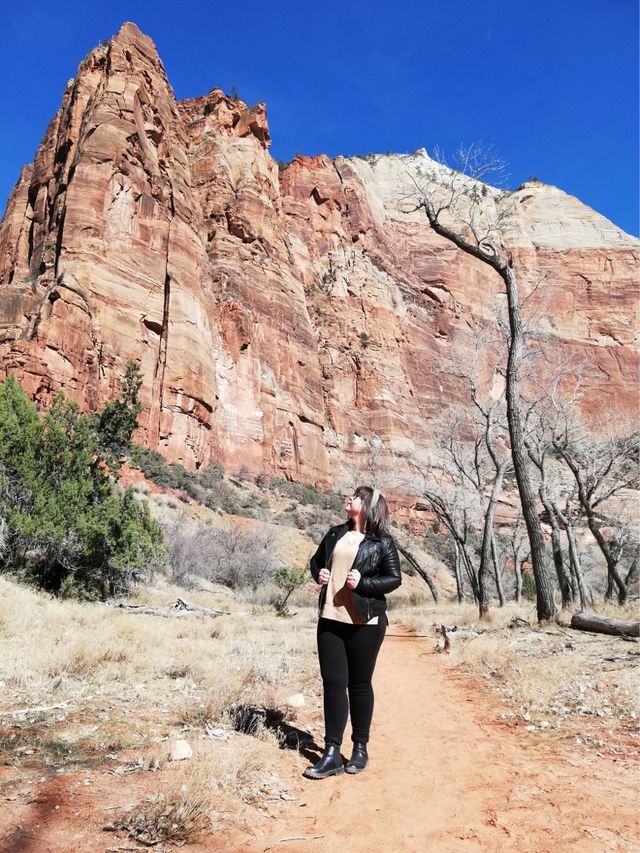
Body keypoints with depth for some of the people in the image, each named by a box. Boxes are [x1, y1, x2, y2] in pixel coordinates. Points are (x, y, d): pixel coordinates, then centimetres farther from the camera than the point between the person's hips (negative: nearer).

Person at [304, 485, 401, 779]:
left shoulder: (382, 542, -4)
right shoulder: (335, 533, 9)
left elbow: (394, 578, -4)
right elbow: (316, 559, 21)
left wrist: (363, 582, -18)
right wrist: (318, 574, -1)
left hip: (365, 622, -4)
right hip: (330, 619, 4)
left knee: (359, 684, 9)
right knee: (333, 683, 4)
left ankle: (360, 749, 25)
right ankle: (332, 753, 13)